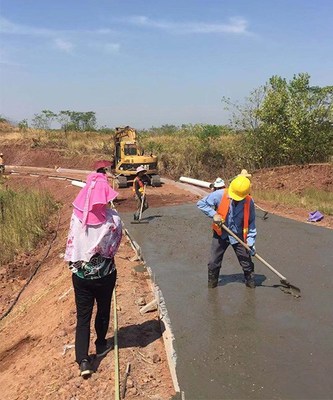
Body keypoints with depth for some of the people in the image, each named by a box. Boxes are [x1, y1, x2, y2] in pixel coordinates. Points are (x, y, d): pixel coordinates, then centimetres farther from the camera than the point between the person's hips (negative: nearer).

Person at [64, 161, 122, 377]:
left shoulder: (77, 216, -13)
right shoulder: (113, 219, -16)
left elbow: (71, 242, -1)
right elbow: (114, 246, -2)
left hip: (80, 273, 1)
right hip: (105, 273, -1)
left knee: (83, 315, 10)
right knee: (103, 310, 21)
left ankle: (83, 360, 5)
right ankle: (101, 345, 39)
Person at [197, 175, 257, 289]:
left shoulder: (249, 202, -15)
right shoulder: (220, 195, -21)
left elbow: (251, 223, -5)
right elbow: (201, 203, -12)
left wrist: (251, 242, -8)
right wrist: (214, 214, -23)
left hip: (239, 236, 1)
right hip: (220, 234, 0)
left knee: (247, 262, 8)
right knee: (214, 262, 5)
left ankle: (250, 280, 32)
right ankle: (212, 282, 26)